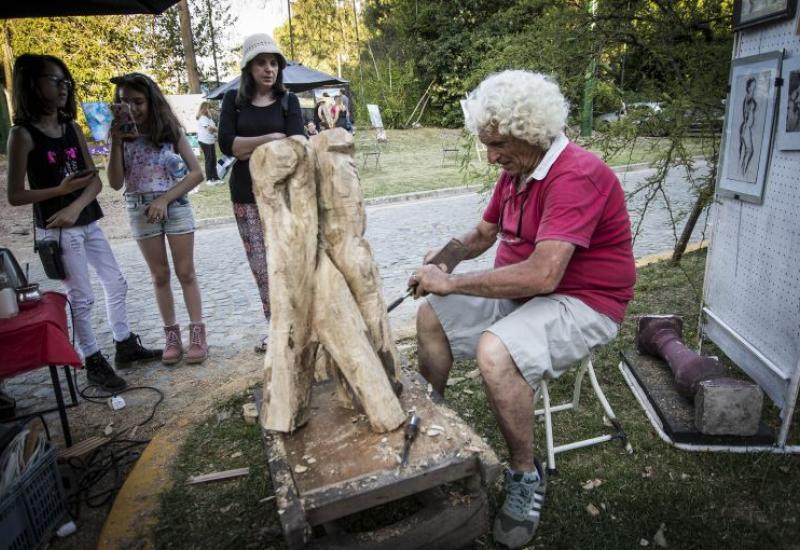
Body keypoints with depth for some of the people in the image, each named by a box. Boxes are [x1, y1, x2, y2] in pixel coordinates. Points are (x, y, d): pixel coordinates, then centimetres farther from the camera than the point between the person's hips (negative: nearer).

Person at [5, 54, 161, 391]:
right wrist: (60, 190, -22)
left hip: (88, 222, 6)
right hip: (57, 230, -6)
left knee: (116, 284, 11)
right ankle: (94, 364, 14)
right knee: (81, 298, 0)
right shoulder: (23, 135, -10)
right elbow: (15, 196, -10)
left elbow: (95, 180, 2)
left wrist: (76, 206, -15)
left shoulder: (72, 128, 7)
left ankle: (126, 347, 26)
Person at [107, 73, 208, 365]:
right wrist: (116, 142, -13)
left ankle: (197, 333, 7)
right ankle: (172, 335, 16)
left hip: (176, 206, -2)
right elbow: (116, 183, -4)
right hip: (140, 211, 2)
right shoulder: (123, 137, 2)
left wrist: (164, 199, -13)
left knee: (185, 273, 2)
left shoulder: (170, 130, -2)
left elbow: (196, 172, -6)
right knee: (160, 276, 8)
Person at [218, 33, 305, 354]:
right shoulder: (233, 100, 8)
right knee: (261, 268, 4)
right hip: (246, 196, 2)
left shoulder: (288, 101, 5)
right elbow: (226, 144, -5)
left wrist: (249, 150, -13)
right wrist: (270, 139, -11)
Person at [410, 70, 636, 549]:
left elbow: (542, 274, -35)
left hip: (582, 304, -9)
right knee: (431, 316, 5)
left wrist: (452, 282, -27)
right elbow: (484, 233, 17)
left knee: (495, 351, -34)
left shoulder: (576, 176, -25)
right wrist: (447, 253, -5)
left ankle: (526, 475, -10)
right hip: (521, 290, 9)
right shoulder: (516, 171, 5)